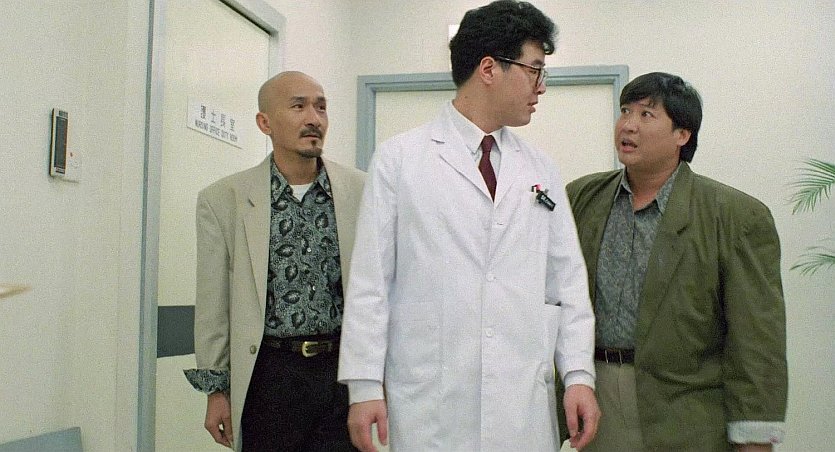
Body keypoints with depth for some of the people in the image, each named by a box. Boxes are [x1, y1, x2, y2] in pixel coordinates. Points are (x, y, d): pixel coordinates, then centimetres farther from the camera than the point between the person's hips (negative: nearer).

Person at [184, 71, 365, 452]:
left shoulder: (361, 191, 0)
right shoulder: (223, 200, -1)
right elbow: (213, 304, 3)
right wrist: (215, 389, 4)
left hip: (342, 368, 1)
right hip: (268, 375, 0)